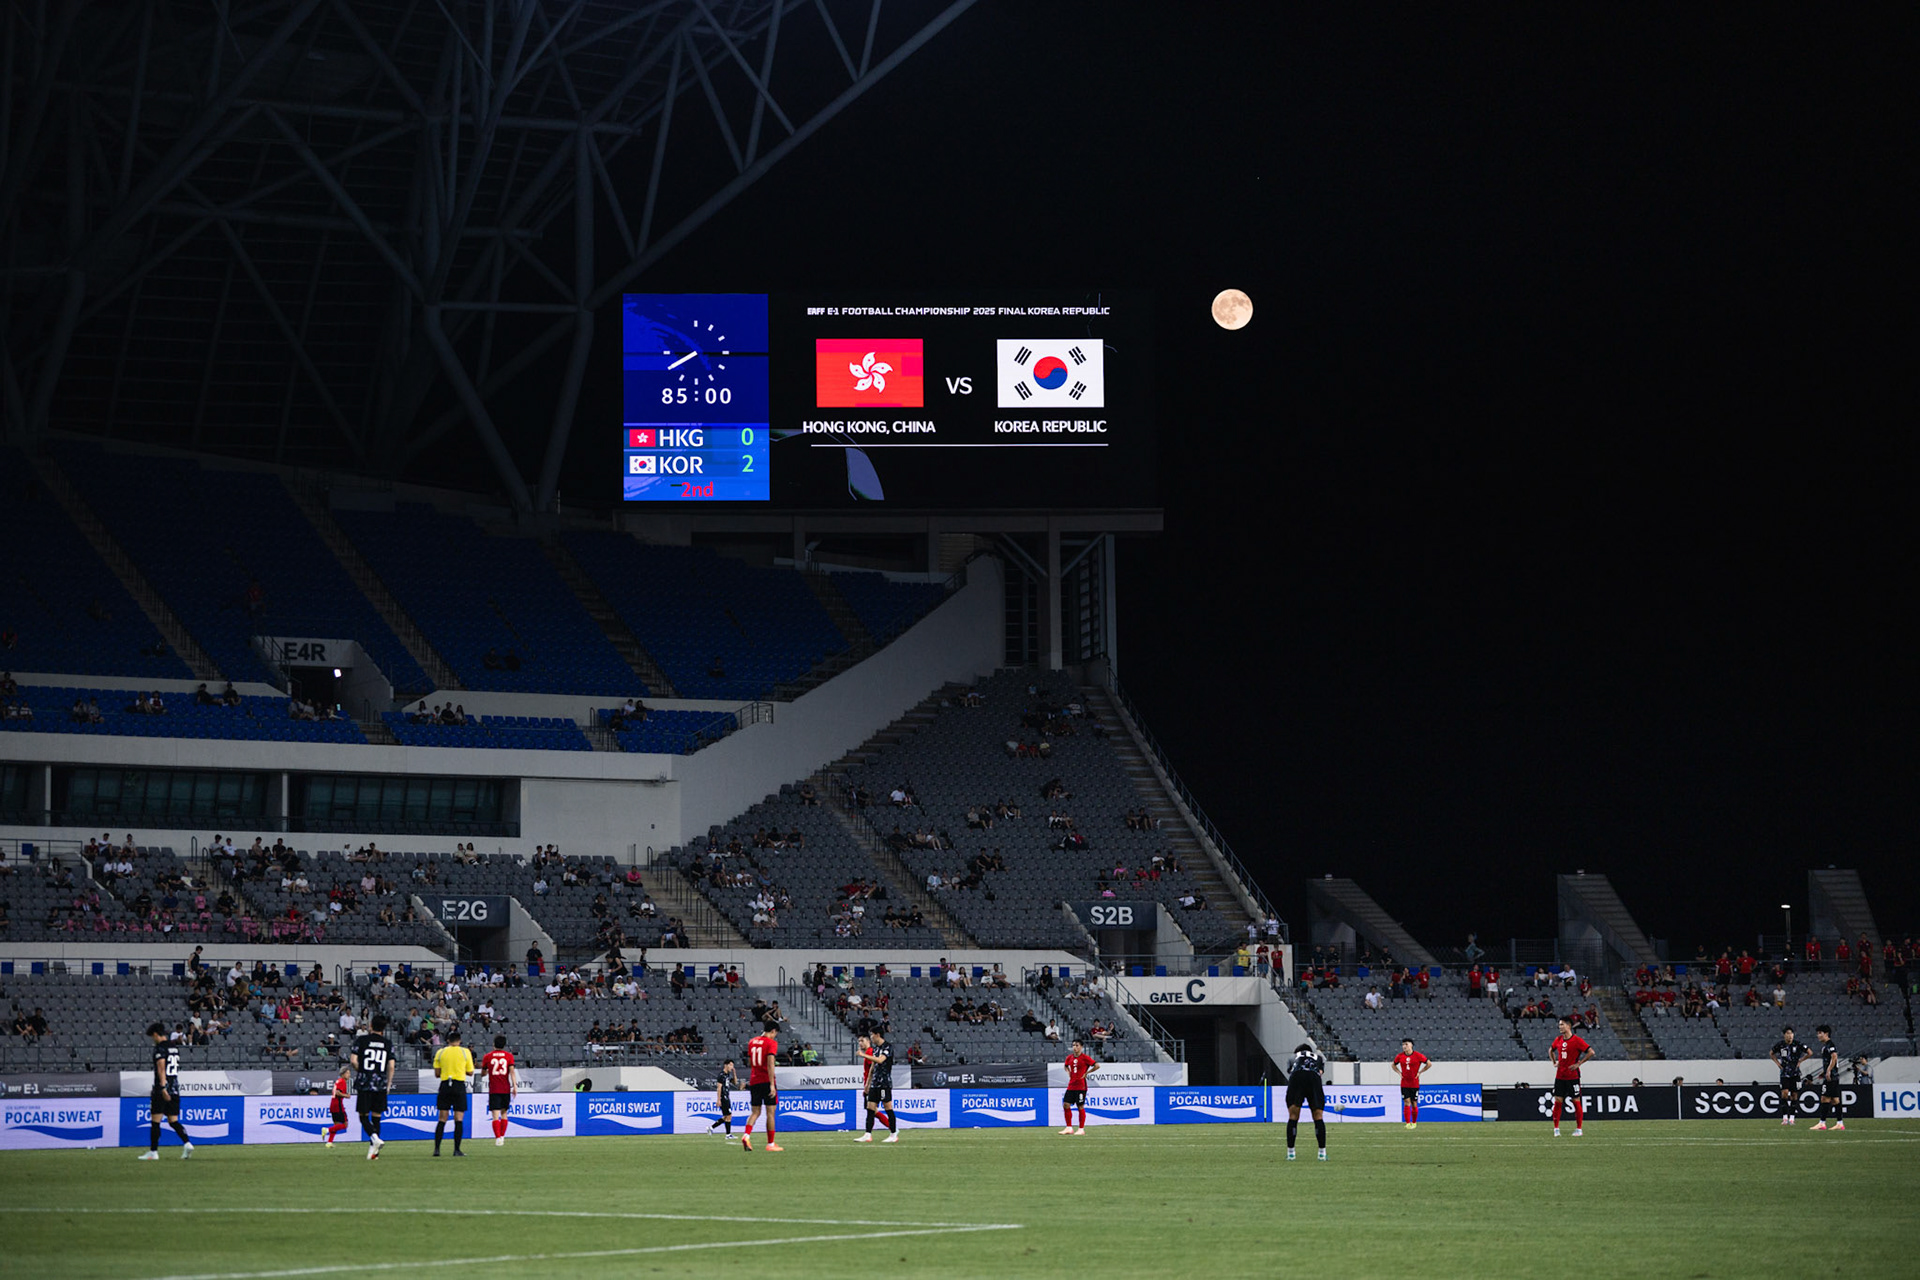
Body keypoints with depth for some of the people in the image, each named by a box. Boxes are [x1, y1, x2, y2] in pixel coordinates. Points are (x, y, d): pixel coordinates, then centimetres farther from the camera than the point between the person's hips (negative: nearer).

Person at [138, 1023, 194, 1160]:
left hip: (162, 1091, -7)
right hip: (175, 1089, 7)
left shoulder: (160, 1047, -9)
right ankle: (187, 1143, -10)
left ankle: (153, 1152, 1)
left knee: (155, 1122, 0)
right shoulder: (174, 1047, 15)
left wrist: (163, 1087, -26)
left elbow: (161, 1067, -19)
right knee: (173, 1121, 8)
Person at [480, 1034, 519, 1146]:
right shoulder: (509, 1056, 3)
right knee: (504, 1113, 17)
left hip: (493, 1090, -1)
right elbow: (512, 1071, -8)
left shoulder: (487, 1057, 3)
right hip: (506, 1089, 1)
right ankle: (502, 1136, 14)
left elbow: (483, 1073, 12)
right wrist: (515, 1086, -11)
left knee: (495, 1115, -5)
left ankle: (498, 1138, -17)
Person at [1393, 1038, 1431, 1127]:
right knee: (1406, 1103, -7)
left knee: (1414, 1104, 5)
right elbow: (1393, 1065, 20)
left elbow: (1429, 1063, 2)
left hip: (1415, 1084, -1)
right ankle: (1407, 1123, -7)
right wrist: (1399, 1073, 5)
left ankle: (1414, 1123, 21)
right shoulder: (1399, 1056, 2)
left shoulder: (1418, 1055, -6)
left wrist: (1420, 1072, -3)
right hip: (1404, 1084, 1)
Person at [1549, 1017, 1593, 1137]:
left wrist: (1578, 1064, -14)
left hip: (1573, 1076, -5)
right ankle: (1556, 1129, 6)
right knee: (1557, 1101, 0)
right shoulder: (1558, 1040, 8)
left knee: (1576, 1102, 0)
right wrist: (1554, 1062, 12)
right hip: (1560, 1076, 5)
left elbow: (1591, 1052, -13)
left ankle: (1579, 1129, 8)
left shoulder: (1576, 1040, -10)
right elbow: (1551, 1051, 27)